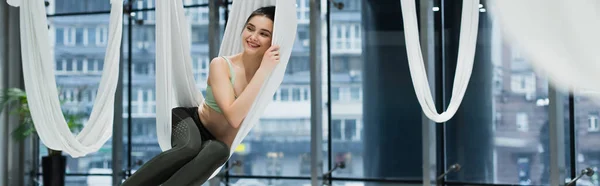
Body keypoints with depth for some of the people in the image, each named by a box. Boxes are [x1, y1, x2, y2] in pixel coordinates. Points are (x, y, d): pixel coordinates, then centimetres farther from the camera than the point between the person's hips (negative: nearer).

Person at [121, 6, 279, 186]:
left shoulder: (270, 72, -9)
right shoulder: (221, 65, -17)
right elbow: (234, 117, -30)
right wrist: (262, 71, -32)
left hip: (218, 141, 2)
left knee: (219, 151, -36)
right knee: (190, 147, -39)